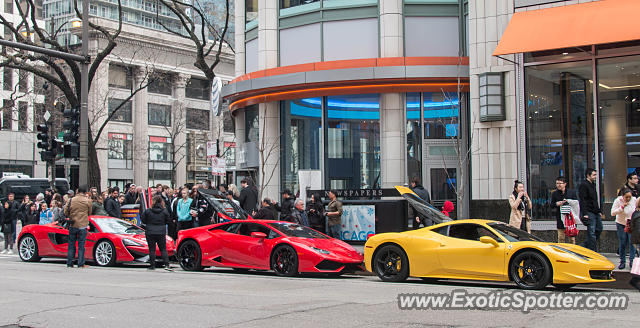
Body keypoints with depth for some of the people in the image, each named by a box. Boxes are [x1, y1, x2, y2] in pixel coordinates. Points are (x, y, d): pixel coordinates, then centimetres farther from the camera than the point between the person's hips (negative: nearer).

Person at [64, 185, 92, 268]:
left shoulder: (72, 200, -1)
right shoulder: (88, 201, -6)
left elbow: (66, 211, 3)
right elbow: (89, 213, 5)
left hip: (73, 225, 2)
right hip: (82, 225, -2)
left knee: (71, 244, 10)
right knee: (81, 245, 3)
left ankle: (69, 263, 11)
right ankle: (80, 263, 1)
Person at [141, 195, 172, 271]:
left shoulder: (148, 211, -7)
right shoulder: (164, 211, -4)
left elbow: (143, 220, 1)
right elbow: (168, 221, 5)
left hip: (150, 233, -1)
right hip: (161, 233, 1)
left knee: (152, 249, 6)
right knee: (163, 249, 7)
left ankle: (152, 265, 7)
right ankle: (166, 265, -3)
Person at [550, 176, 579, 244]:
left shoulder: (572, 192, 5)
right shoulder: (554, 193, 9)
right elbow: (552, 205, 10)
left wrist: (568, 202, -15)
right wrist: (557, 204, -10)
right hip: (560, 217, 1)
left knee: (571, 236, 4)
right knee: (561, 237, -1)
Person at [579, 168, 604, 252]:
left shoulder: (593, 185, 19)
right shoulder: (583, 185, -10)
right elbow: (582, 201, -16)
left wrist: (599, 211, 23)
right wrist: (584, 214, -22)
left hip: (596, 213, 9)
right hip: (589, 213, -9)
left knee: (599, 229, 12)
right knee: (591, 232, -8)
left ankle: (585, 245, 22)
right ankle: (593, 251, -5)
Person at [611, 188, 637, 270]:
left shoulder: (635, 200, -11)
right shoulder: (618, 200, -15)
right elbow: (612, 213, -17)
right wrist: (622, 207, -27)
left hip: (632, 224, 1)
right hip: (621, 224, -1)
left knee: (632, 242, -11)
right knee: (622, 244, 0)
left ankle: (632, 261, -6)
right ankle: (622, 262, 9)